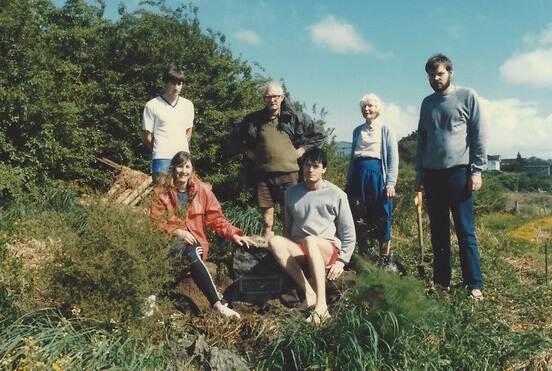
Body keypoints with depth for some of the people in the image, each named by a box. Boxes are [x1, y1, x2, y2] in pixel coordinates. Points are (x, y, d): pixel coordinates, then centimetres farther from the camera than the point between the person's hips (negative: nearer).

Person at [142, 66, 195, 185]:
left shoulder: (188, 105, 10)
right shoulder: (152, 106, -1)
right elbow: (147, 135, 2)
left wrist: (183, 150, 13)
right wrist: (158, 152, 2)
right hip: (162, 158, -4)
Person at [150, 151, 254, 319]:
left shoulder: (202, 189, 8)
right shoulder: (164, 193, 6)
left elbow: (216, 218, 7)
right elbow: (154, 222, 2)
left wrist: (234, 234, -8)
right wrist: (176, 231, -15)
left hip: (195, 242, 1)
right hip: (171, 243, -1)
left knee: (191, 252, -36)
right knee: (190, 252, -36)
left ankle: (217, 304, -43)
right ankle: (217, 303, -46)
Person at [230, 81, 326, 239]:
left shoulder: (296, 117, 4)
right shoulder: (254, 119, 10)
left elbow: (320, 134, 11)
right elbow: (235, 139, 23)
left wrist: (302, 149, 3)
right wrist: (249, 153, 10)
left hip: (289, 174, -2)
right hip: (264, 175, 2)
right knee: (267, 223, 5)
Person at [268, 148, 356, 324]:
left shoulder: (336, 195, 3)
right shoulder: (291, 193, 12)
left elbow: (348, 233, 5)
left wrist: (341, 261, -3)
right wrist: (288, 250, 5)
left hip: (328, 249, -3)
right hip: (299, 251, 4)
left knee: (310, 241, -38)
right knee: (274, 241, -27)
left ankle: (321, 304, -45)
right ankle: (309, 293, -33)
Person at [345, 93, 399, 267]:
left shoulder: (386, 129, 3)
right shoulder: (358, 131, 16)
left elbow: (393, 159, -2)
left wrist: (390, 184, -11)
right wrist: (348, 183, 13)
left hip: (377, 173, -4)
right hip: (359, 174, 4)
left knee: (381, 219, 0)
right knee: (359, 219, 4)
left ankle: (384, 260, 10)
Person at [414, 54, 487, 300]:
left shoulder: (467, 96, 2)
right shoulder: (427, 103, 15)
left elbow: (479, 135, -2)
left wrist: (477, 170, -9)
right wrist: (419, 173, 12)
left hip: (458, 172, -4)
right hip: (432, 174, 5)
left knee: (465, 232, -3)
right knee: (438, 232, 8)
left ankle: (474, 285, 4)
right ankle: (441, 282, 16)